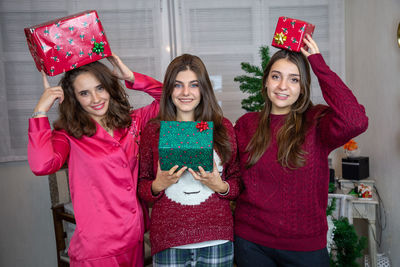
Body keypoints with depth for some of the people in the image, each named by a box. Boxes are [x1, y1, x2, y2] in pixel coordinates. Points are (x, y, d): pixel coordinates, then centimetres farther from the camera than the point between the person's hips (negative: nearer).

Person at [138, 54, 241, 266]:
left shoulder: (222, 127, 1)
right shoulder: (153, 130, 0)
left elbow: (238, 183, 5)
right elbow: (141, 188, 5)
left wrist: (220, 186, -15)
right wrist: (159, 185, -15)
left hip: (216, 238, 1)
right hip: (168, 240, 0)